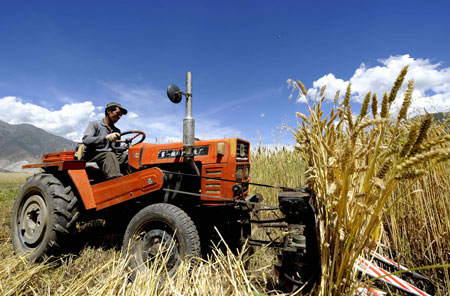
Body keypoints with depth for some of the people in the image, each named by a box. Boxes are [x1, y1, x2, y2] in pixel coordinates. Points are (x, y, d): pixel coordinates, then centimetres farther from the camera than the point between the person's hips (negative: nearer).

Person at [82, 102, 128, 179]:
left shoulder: (117, 131, 25)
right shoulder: (95, 124, 7)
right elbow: (86, 140, -11)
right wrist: (105, 137, -27)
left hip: (112, 155, 5)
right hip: (93, 155, -4)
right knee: (110, 155, -38)